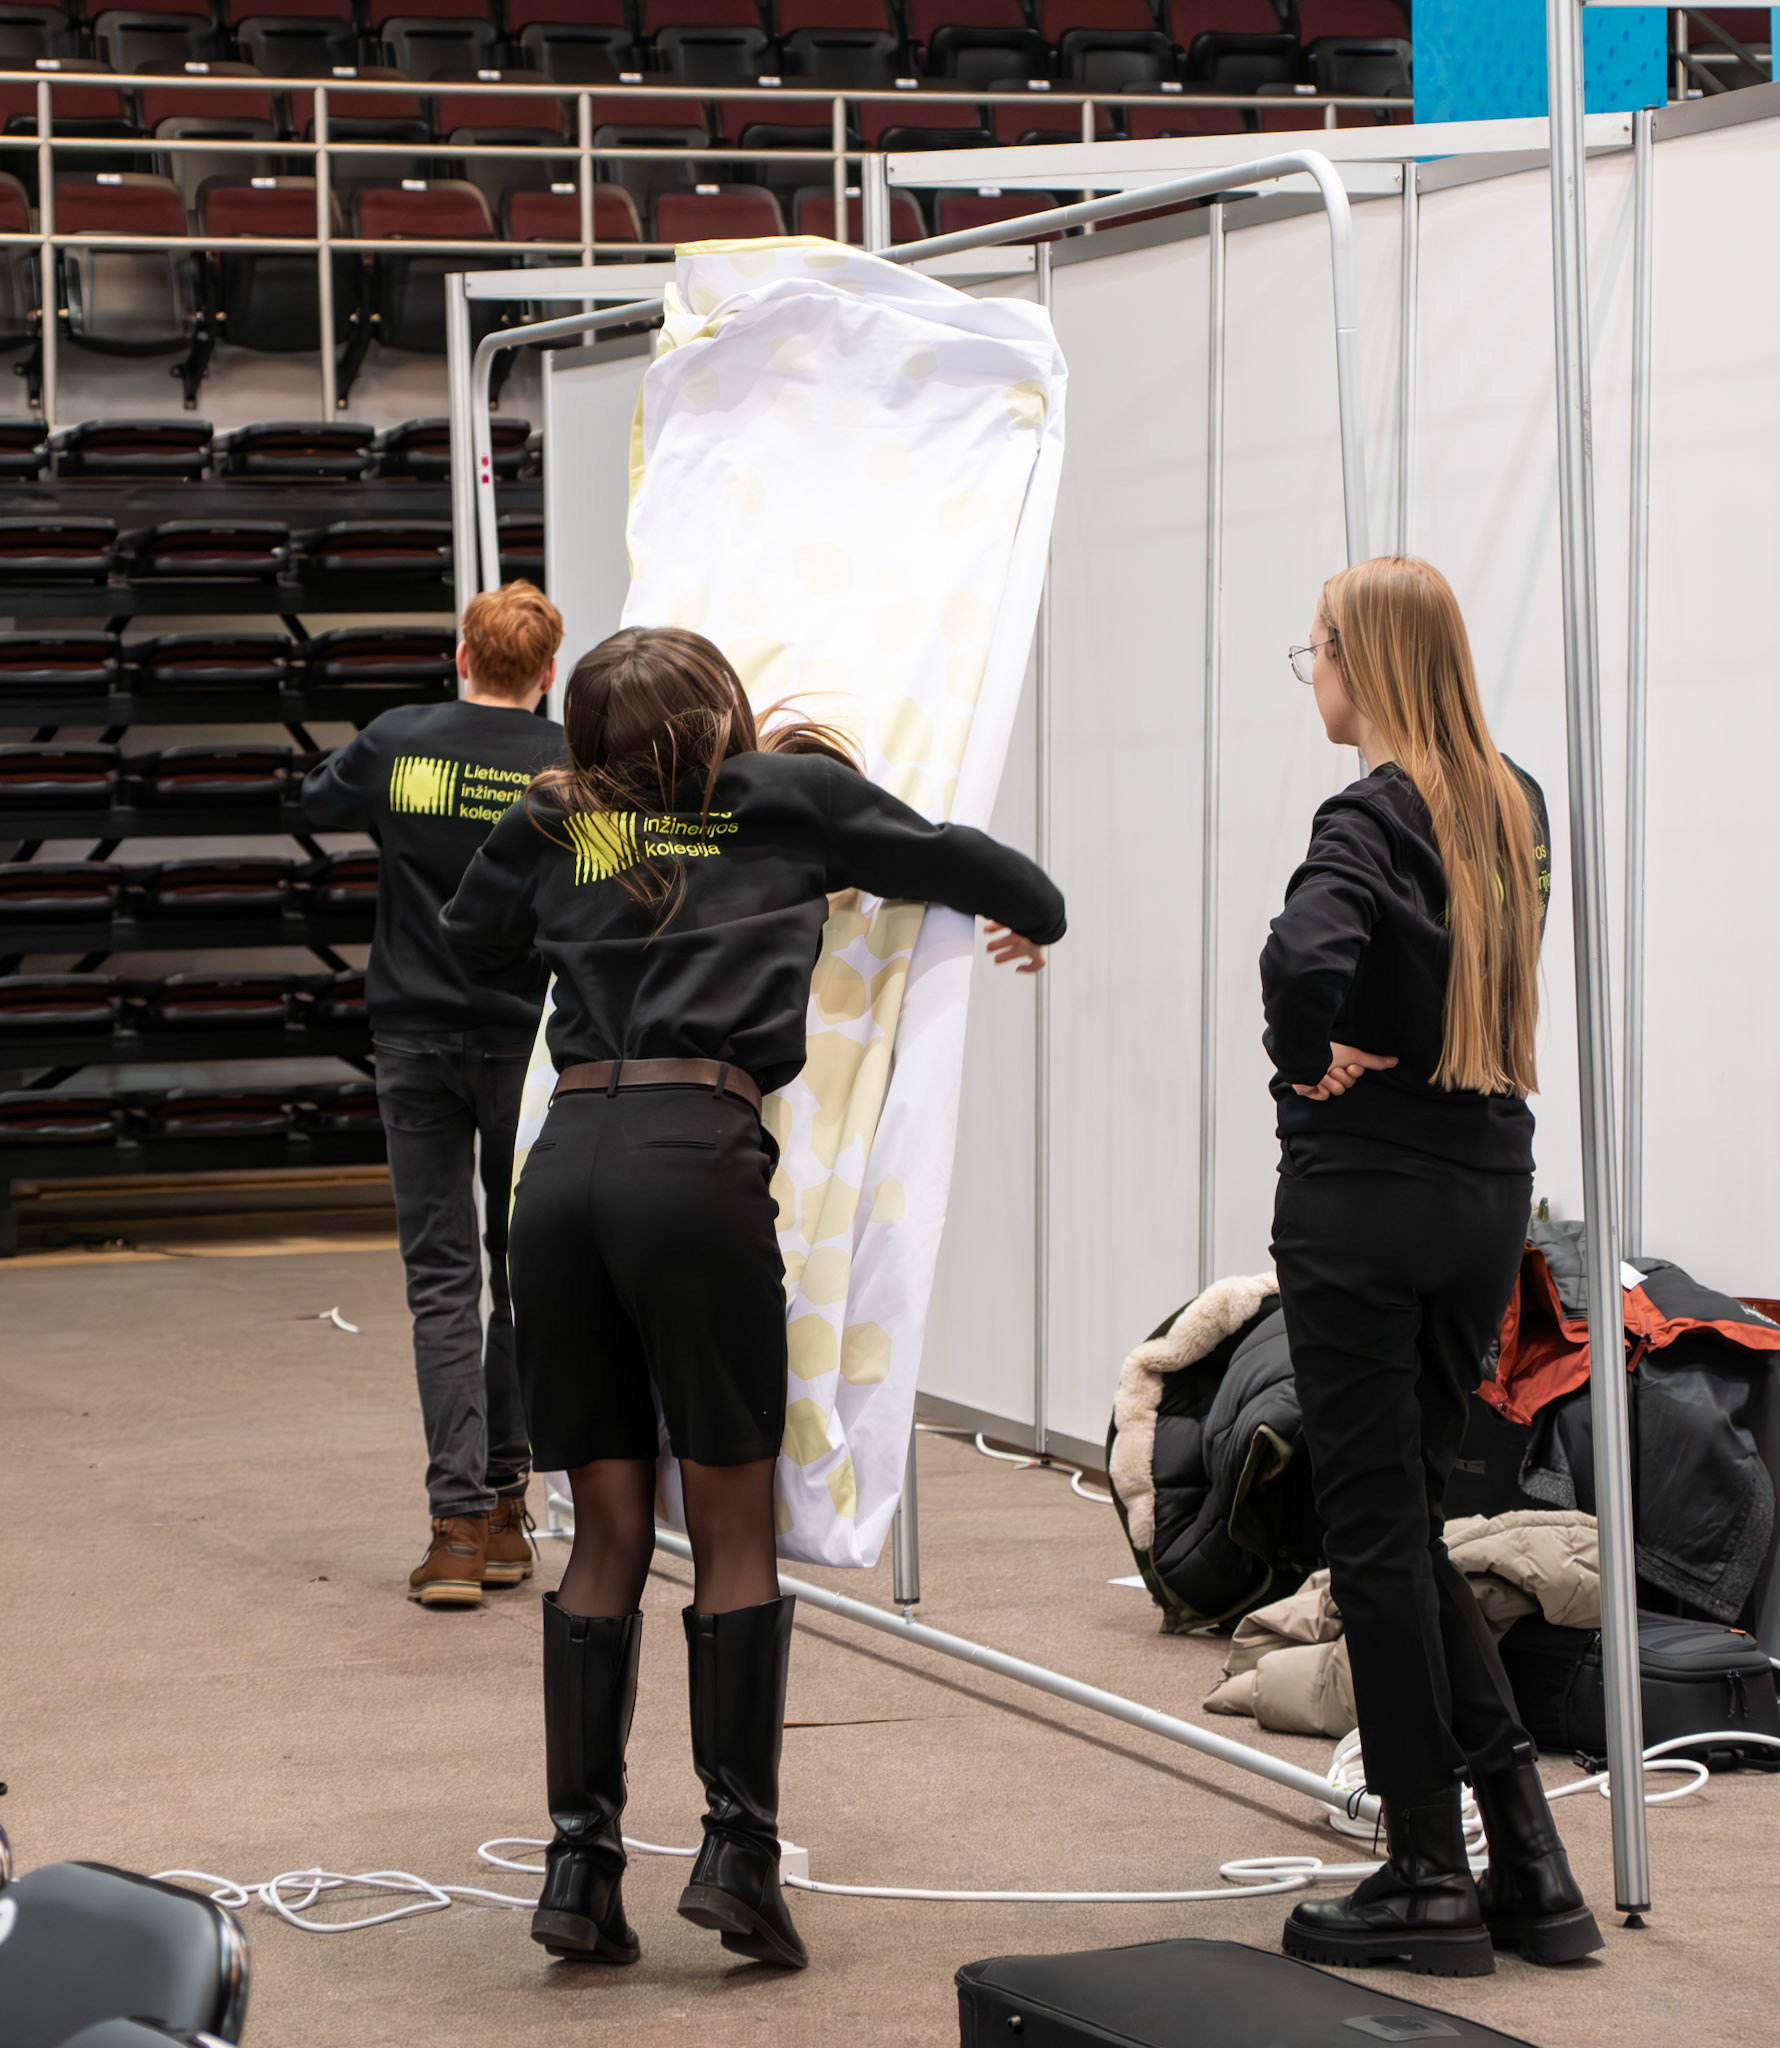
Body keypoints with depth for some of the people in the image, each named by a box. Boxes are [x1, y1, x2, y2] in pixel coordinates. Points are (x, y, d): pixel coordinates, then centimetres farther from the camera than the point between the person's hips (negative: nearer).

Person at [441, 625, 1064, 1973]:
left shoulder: (557, 827, 18)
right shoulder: (791, 795, 11)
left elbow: (476, 940, 35)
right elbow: (954, 860, 22)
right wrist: (1038, 917, 43)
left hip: (566, 1157, 4)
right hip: (697, 1156, -3)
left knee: (607, 1533, 11)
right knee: (735, 1529, 6)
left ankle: (581, 1861, 8)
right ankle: (738, 1847, 2)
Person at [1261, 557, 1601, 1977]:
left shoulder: (1372, 817, -15)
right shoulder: (1515, 808, 9)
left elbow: (1310, 954, -33)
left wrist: (1313, 1060, -16)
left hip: (1363, 1191, -7)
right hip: (1491, 1188, 7)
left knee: (1375, 1530, 1)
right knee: (1413, 1517, 16)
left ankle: (1432, 1877, 5)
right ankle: (1527, 1861, 10)